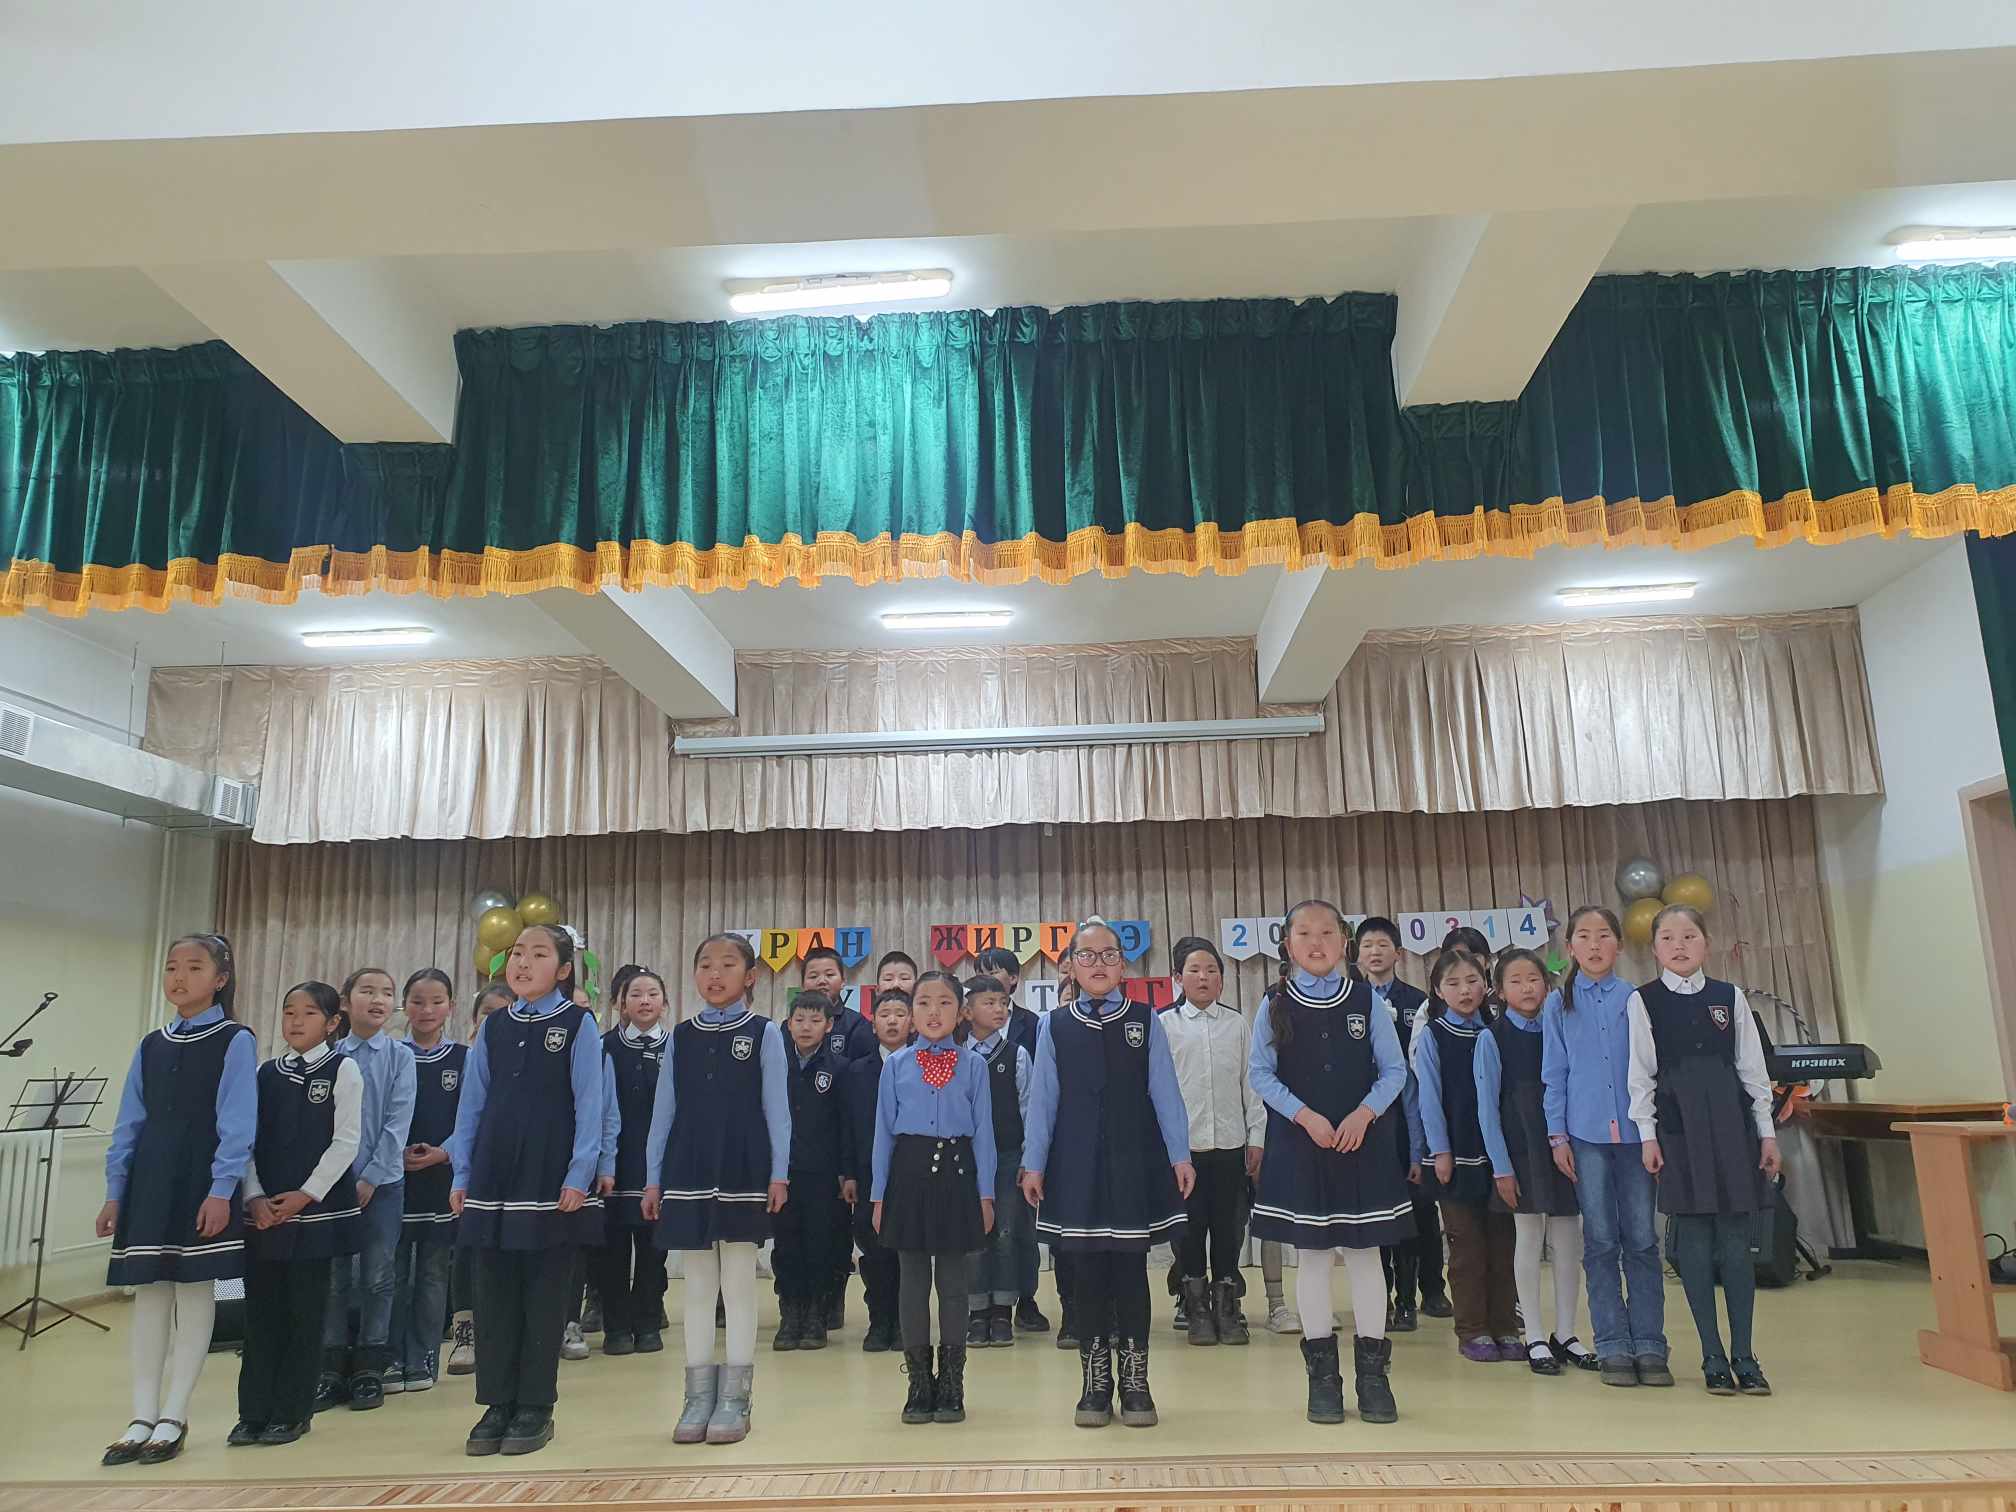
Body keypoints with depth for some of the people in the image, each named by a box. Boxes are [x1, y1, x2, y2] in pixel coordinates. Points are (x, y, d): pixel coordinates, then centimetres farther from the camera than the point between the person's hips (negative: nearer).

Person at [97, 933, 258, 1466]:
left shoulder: (235, 1042, -5)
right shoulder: (151, 1046, 11)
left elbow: (237, 1124, -10)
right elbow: (129, 1124, 13)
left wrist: (221, 1190, -17)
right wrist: (115, 1192, 9)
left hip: (202, 1184, -5)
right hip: (149, 1184, 5)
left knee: (195, 1290, 1)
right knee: (149, 1292, 7)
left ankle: (173, 1418, 10)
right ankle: (142, 1417, 15)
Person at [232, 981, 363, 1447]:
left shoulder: (343, 1069, -4)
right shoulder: (267, 1073, 9)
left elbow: (345, 1141, -8)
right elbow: (248, 1139, 7)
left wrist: (305, 1195, -12)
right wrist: (255, 1196, -6)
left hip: (317, 1208, -4)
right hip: (263, 1211, 4)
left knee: (305, 1312, 3)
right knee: (261, 1310, 7)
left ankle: (293, 1412, 13)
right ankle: (254, 1412, 16)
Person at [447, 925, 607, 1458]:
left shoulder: (578, 1024, -3)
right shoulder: (492, 1027, 9)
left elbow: (589, 1104, -7)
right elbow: (472, 1102, 11)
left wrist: (579, 1175, -12)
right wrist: (462, 1173, 7)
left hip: (553, 1178, -4)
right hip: (495, 1176, 4)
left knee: (545, 1295, 3)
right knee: (494, 1293, 7)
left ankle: (535, 1407, 14)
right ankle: (497, 1404, 19)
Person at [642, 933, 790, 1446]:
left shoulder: (764, 1033, -1)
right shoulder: (680, 1037, 7)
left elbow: (776, 1108, -2)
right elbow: (664, 1110, 8)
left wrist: (779, 1173, -7)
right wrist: (653, 1177, 5)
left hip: (743, 1173, -3)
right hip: (688, 1173, 3)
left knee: (739, 1284, 4)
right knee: (698, 1286, 9)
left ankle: (734, 1398, 12)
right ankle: (699, 1395, 18)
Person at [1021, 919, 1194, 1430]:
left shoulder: (1146, 1021, 2)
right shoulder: (1054, 1027, 3)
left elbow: (1165, 1092, 1)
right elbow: (1043, 1098, 4)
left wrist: (1180, 1156, -3)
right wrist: (1033, 1164, 2)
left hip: (1134, 1161, 0)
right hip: (1076, 1163, 1)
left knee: (1130, 1270, 5)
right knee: (1087, 1272, 5)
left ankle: (1135, 1382, 16)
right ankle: (1095, 1384, 17)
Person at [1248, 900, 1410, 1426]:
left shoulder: (1365, 999, 1)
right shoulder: (1276, 1005, -1)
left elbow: (1394, 1069, 2)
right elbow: (1260, 1073, -2)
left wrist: (1364, 1113, -13)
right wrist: (1305, 1116, -12)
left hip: (1361, 1140, 0)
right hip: (1299, 1142, 0)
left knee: (1364, 1250, 5)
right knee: (1311, 1254, 6)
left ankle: (1373, 1372, 16)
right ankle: (1322, 1373, 17)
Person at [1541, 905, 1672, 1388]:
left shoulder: (1635, 1000, 4)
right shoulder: (1559, 1004, 4)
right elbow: (1554, 1074, 5)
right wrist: (1558, 1136, 0)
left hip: (1636, 1130, 0)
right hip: (1586, 1134, 0)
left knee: (1642, 1240, 4)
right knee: (1601, 1242, 4)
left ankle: (1649, 1346, 13)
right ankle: (1613, 1348, 12)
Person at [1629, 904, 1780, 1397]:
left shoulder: (1730, 997, 6)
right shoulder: (1643, 1001, 1)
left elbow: (1752, 1067, 8)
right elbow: (1641, 1073, 0)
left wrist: (1766, 1131, 5)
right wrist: (1648, 1134, -4)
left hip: (1730, 1121, 2)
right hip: (1678, 1125, -2)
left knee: (1735, 1240, 3)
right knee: (1694, 1240, 1)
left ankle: (1743, 1355, 13)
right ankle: (1713, 1357, 10)